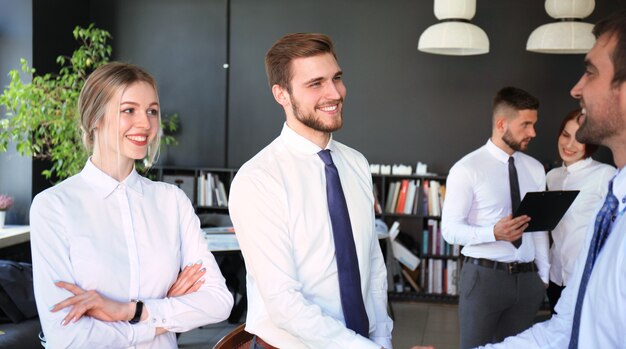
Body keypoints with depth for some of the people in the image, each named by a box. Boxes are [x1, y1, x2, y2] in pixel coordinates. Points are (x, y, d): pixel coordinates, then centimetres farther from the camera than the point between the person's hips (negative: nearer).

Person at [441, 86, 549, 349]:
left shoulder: (535, 169, 7)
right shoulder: (466, 169, -10)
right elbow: (450, 229, -12)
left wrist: (543, 276, 10)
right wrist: (494, 233, -27)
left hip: (528, 278, 5)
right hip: (484, 276, -5)